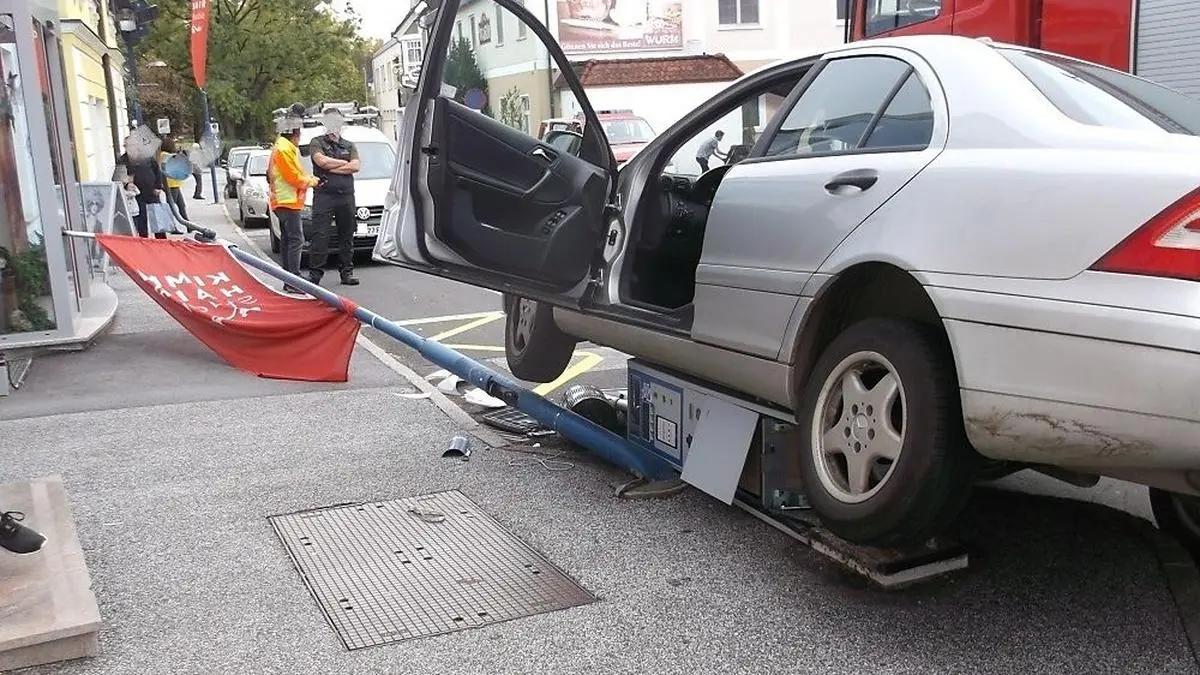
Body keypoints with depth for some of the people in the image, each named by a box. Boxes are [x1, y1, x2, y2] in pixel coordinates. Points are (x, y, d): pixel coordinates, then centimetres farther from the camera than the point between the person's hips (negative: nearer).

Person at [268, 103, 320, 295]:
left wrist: (308, 178, 6)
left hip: (285, 201, 11)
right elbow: (293, 177, -18)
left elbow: (297, 172, 23)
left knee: (287, 240, 13)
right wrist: (310, 181, -3)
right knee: (296, 240, -14)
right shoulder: (284, 148, -16)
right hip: (287, 201, -11)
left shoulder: (289, 147, 18)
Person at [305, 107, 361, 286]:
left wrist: (331, 167, -6)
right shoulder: (317, 142, 9)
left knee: (346, 235, 7)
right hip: (324, 194, -4)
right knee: (320, 236, -8)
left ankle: (347, 272, 13)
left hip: (346, 196, 4)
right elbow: (321, 161, -11)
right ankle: (315, 273, -7)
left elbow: (355, 166, 1)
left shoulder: (349, 146, 19)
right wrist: (345, 163, 0)